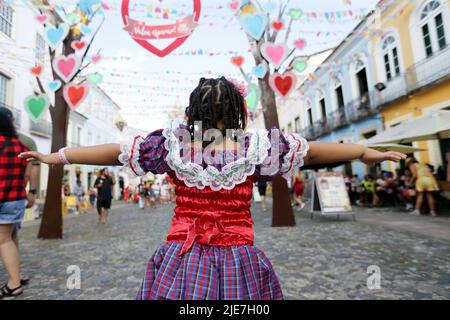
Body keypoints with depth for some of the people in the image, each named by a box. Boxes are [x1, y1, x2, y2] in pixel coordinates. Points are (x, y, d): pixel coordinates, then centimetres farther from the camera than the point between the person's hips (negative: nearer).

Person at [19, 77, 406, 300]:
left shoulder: (172, 143, -5)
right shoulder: (255, 146, -7)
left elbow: (114, 151, 4)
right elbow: (315, 149, 1)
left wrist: (56, 156, 20)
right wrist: (367, 153, 16)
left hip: (181, 258, 1)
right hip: (237, 260, 0)